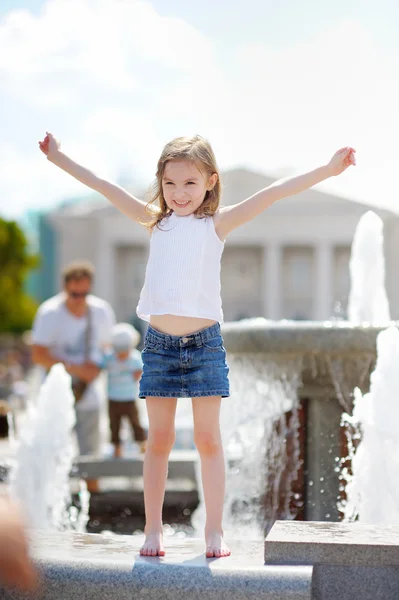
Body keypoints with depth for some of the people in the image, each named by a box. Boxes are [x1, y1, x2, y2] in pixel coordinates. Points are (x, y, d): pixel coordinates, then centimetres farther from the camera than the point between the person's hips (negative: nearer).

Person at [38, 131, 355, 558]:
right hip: (159, 342, 2)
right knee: (158, 440, 7)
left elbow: (274, 193, -7)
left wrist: (326, 170, -14)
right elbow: (104, 187, 12)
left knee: (208, 440, 1)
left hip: (204, 342, -2)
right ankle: (153, 529, 14)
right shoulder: (156, 221, 9)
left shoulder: (217, 223, 2)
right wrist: (60, 159, 13)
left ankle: (214, 531, 7)